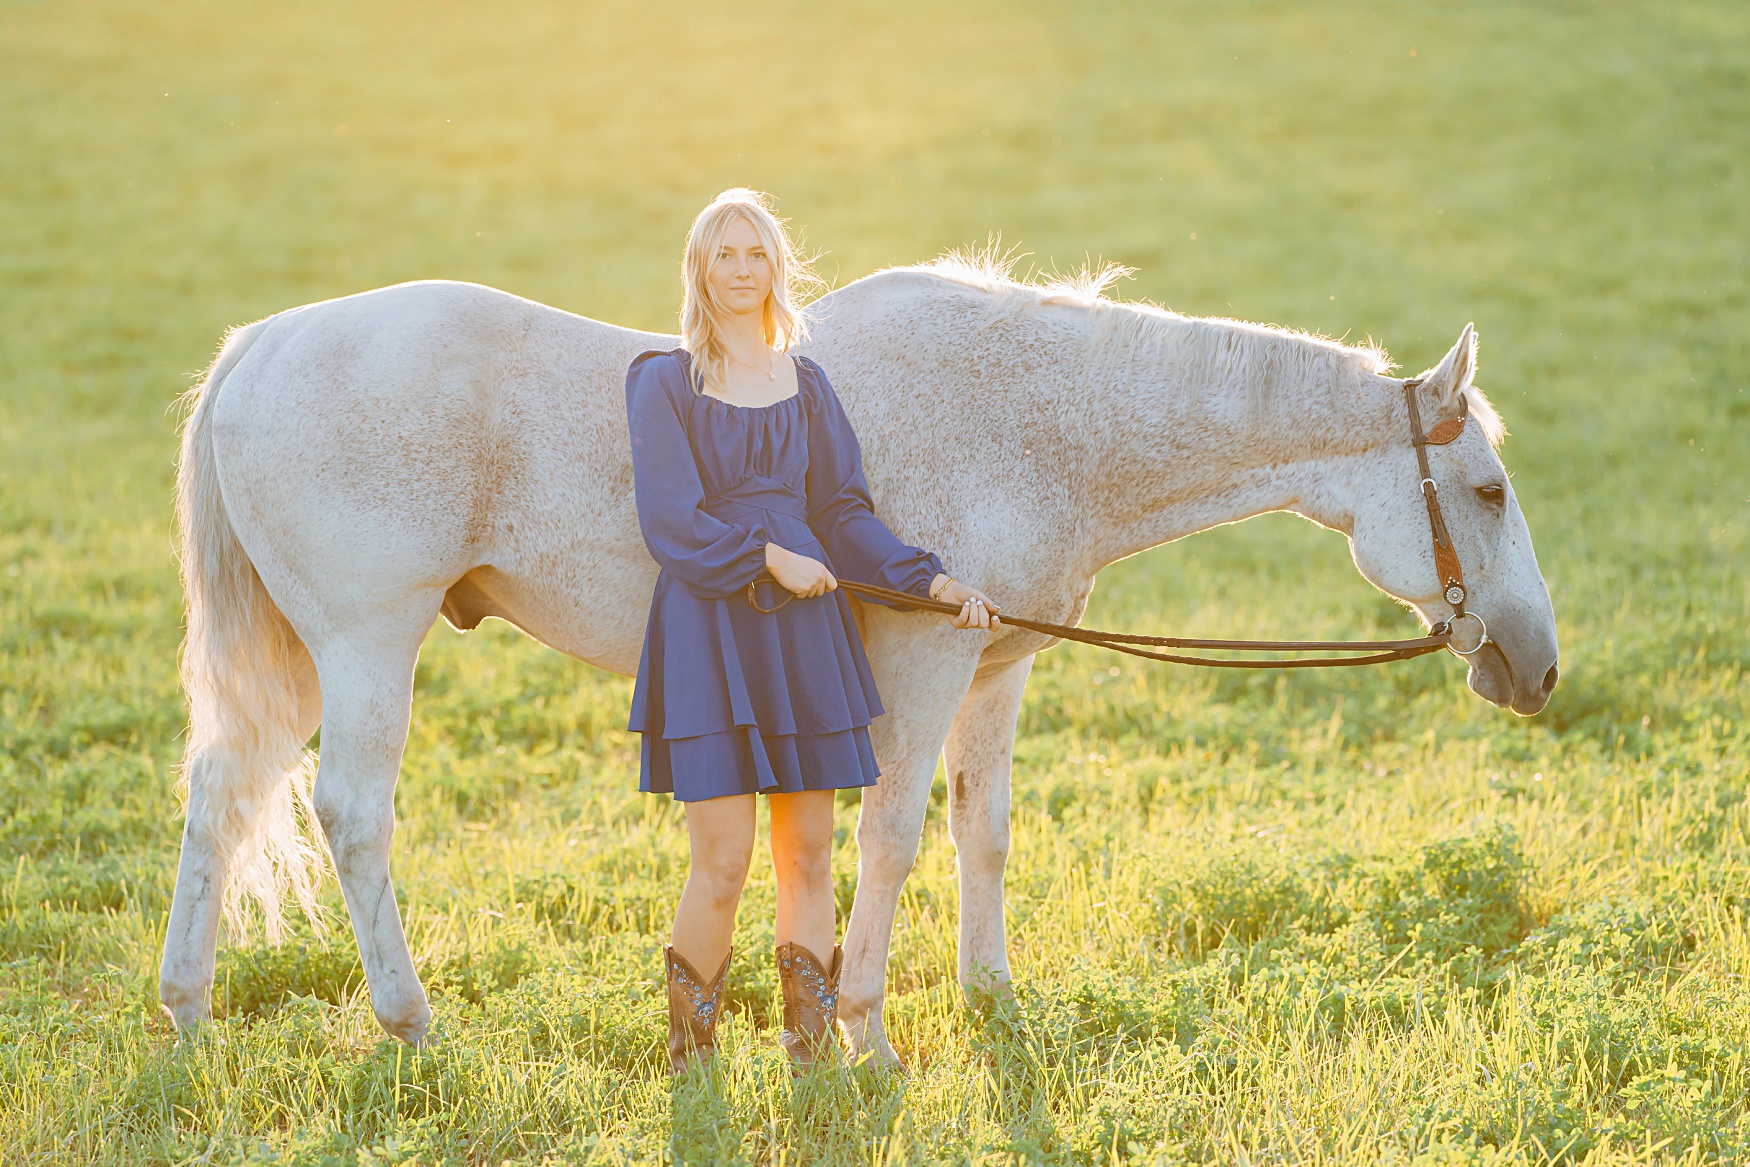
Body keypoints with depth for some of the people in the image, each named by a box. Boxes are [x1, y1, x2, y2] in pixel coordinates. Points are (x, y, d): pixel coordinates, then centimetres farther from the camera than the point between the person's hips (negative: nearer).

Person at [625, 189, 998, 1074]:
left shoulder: (805, 384, 14)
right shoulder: (667, 383, 1)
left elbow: (842, 512, 13)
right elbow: (670, 521, -7)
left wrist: (929, 580, 2)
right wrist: (765, 556, -16)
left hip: (806, 631, 4)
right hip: (708, 629, -4)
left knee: (807, 857, 5)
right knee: (723, 861, -8)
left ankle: (812, 1051, 13)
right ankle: (690, 1058, 7)